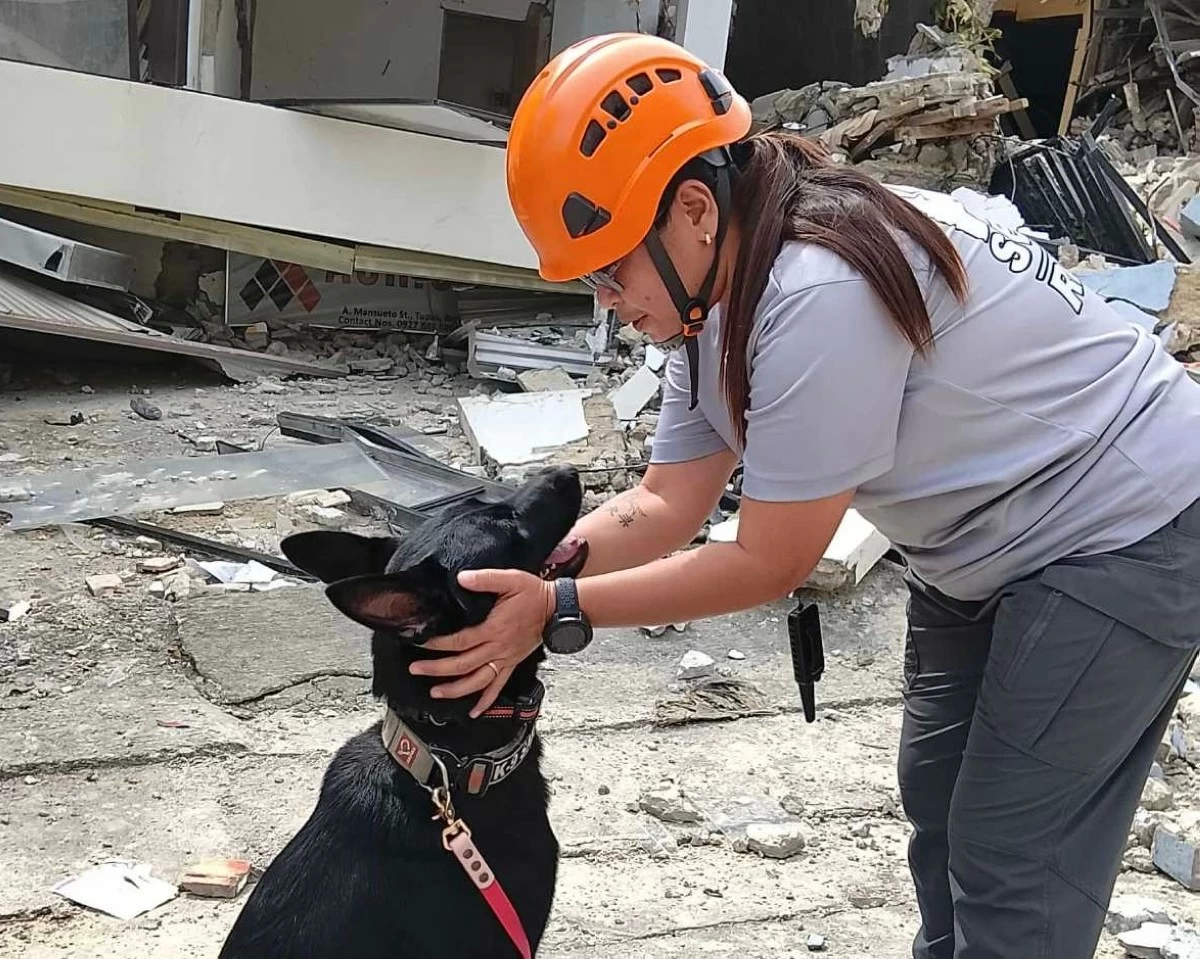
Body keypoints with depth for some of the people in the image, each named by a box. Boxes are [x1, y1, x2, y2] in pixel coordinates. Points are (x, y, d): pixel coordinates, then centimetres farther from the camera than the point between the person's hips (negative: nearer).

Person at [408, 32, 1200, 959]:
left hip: (1123, 532, -9)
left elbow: (769, 563, -27)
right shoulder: (719, 292, -4)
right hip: (988, 537, 10)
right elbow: (664, 509, -4)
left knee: (1013, 866, -4)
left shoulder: (817, 294, -34)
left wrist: (557, 613, -24)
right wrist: (505, 573, -17)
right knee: (938, 797, 20)